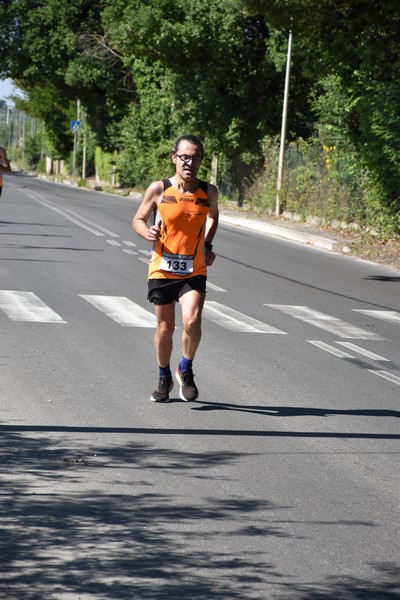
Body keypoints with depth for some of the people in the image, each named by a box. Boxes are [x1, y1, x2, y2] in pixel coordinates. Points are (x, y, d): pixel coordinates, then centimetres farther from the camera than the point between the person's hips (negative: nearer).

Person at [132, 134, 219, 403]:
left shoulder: (208, 192, -2)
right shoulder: (159, 189, -8)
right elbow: (138, 220, 3)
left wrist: (207, 245, 10)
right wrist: (147, 233, -19)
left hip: (195, 270, 0)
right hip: (163, 268, 0)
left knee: (192, 322, -19)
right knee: (165, 327, 10)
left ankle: (186, 370, 8)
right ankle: (164, 378, 33)